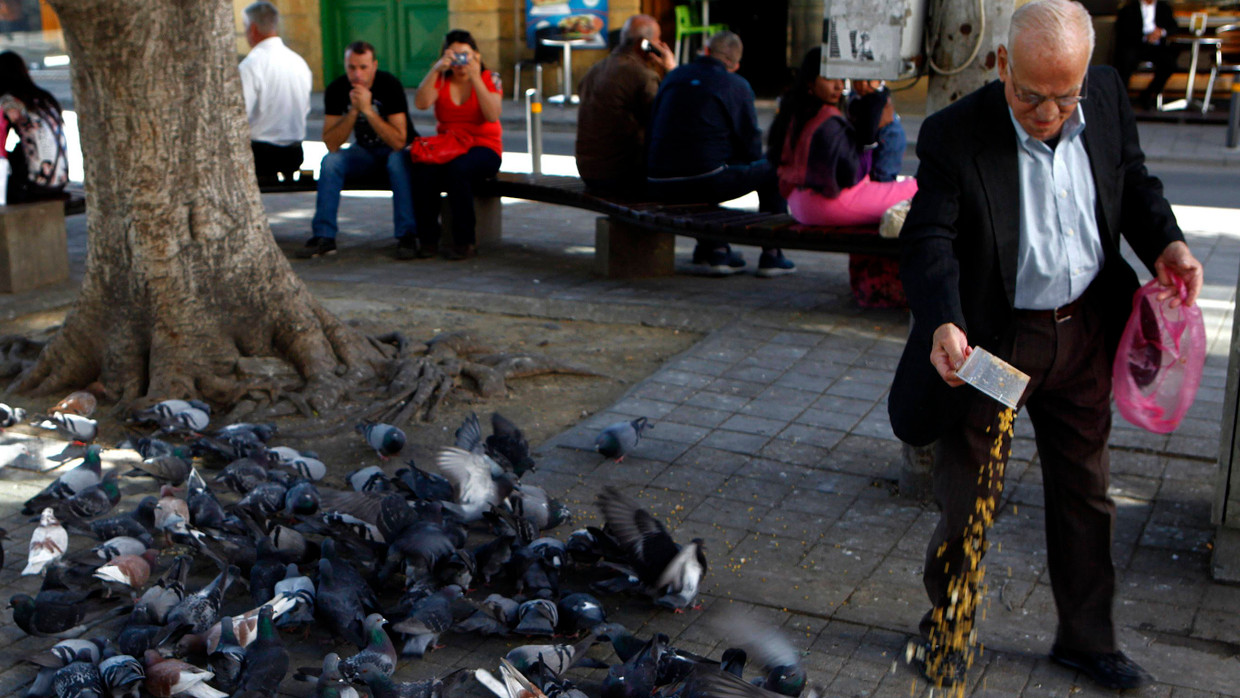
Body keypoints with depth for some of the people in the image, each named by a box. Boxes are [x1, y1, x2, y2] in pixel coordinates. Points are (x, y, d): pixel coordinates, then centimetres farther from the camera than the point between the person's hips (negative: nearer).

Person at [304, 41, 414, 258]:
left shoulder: (389, 85, -22)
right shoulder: (336, 90, -12)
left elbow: (399, 141, -29)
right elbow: (331, 144, -17)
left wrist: (367, 109, -34)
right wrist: (353, 111, -28)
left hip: (397, 150, -3)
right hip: (364, 151, 4)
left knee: (397, 160, -36)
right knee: (330, 161, -22)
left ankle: (407, 234, -31)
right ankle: (323, 236, -20)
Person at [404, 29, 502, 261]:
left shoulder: (489, 78, 2)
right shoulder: (441, 79, 9)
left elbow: (493, 116, -16)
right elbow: (421, 103, -11)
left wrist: (475, 77, -20)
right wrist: (436, 70, -18)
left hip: (484, 148, -3)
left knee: (457, 168, -36)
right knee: (422, 169, -30)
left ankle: (465, 240, -22)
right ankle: (428, 240, -20)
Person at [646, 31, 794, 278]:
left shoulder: (673, 76, 14)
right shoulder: (737, 85, 1)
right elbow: (751, 145, 2)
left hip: (659, 187, 5)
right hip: (704, 181, -5)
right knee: (770, 170, 16)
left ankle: (714, 250, 32)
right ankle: (771, 256, 17)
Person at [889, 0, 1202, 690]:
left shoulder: (1108, 97, -5)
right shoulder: (954, 135, -20)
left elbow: (1133, 178, 11)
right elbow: (930, 241, -23)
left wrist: (1165, 242, -7)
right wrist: (943, 324, -40)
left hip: (1084, 332, 5)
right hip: (992, 343, -4)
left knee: (1086, 490, 18)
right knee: (970, 494, 9)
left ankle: (1087, 638, 39)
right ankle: (945, 631, 33)